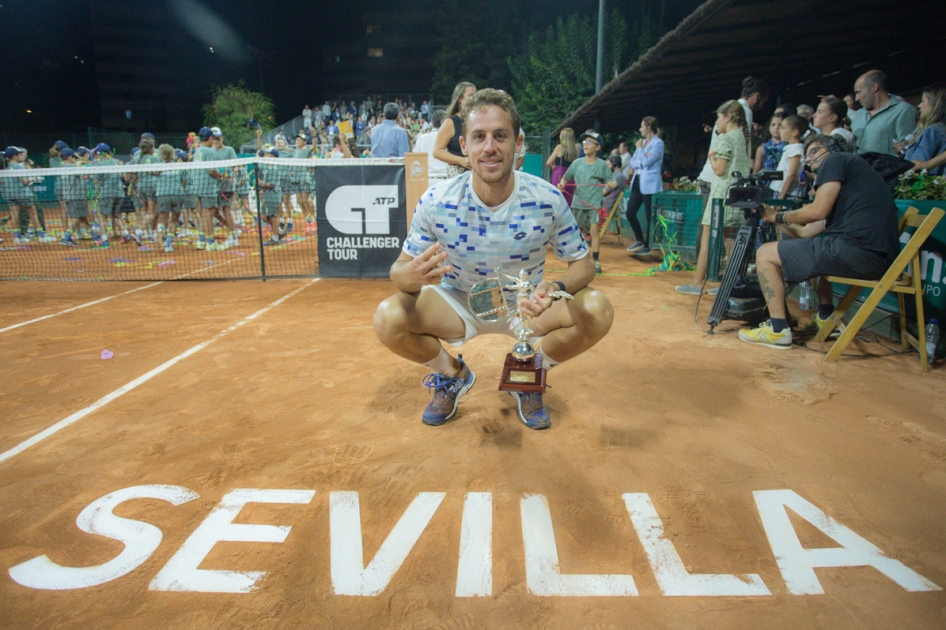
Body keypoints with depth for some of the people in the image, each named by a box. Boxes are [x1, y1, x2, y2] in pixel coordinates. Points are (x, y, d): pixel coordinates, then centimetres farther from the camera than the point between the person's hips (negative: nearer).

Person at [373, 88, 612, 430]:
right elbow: (399, 267, -13)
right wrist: (410, 276, -41)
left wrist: (556, 288, -35)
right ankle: (452, 375, 7)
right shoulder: (436, 201, -19)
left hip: (528, 308, 1)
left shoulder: (547, 200, -20)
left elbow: (582, 264, -10)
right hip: (457, 306, 0)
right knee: (388, 318, -26)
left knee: (597, 310, -25)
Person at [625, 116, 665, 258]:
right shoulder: (643, 141, 16)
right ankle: (639, 240, 24)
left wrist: (639, 148, -5)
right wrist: (641, 162, -10)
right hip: (638, 182, 8)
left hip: (650, 184, -8)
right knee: (630, 213, 7)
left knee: (649, 216, 0)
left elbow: (647, 162, -17)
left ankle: (647, 246, 10)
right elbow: (633, 162, 10)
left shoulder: (658, 143, -7)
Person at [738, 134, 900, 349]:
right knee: (818, 252, 39)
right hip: (881, 256, 10)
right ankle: (826, 319, 32)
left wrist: (779, 216, 6)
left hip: (857, 249, -10)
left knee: (765, 254, -4)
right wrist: (775, 218, 30)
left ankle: (778, 330, -6)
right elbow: (806, 232, 26)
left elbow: (818, 211, -9)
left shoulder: (836, 159, 6)